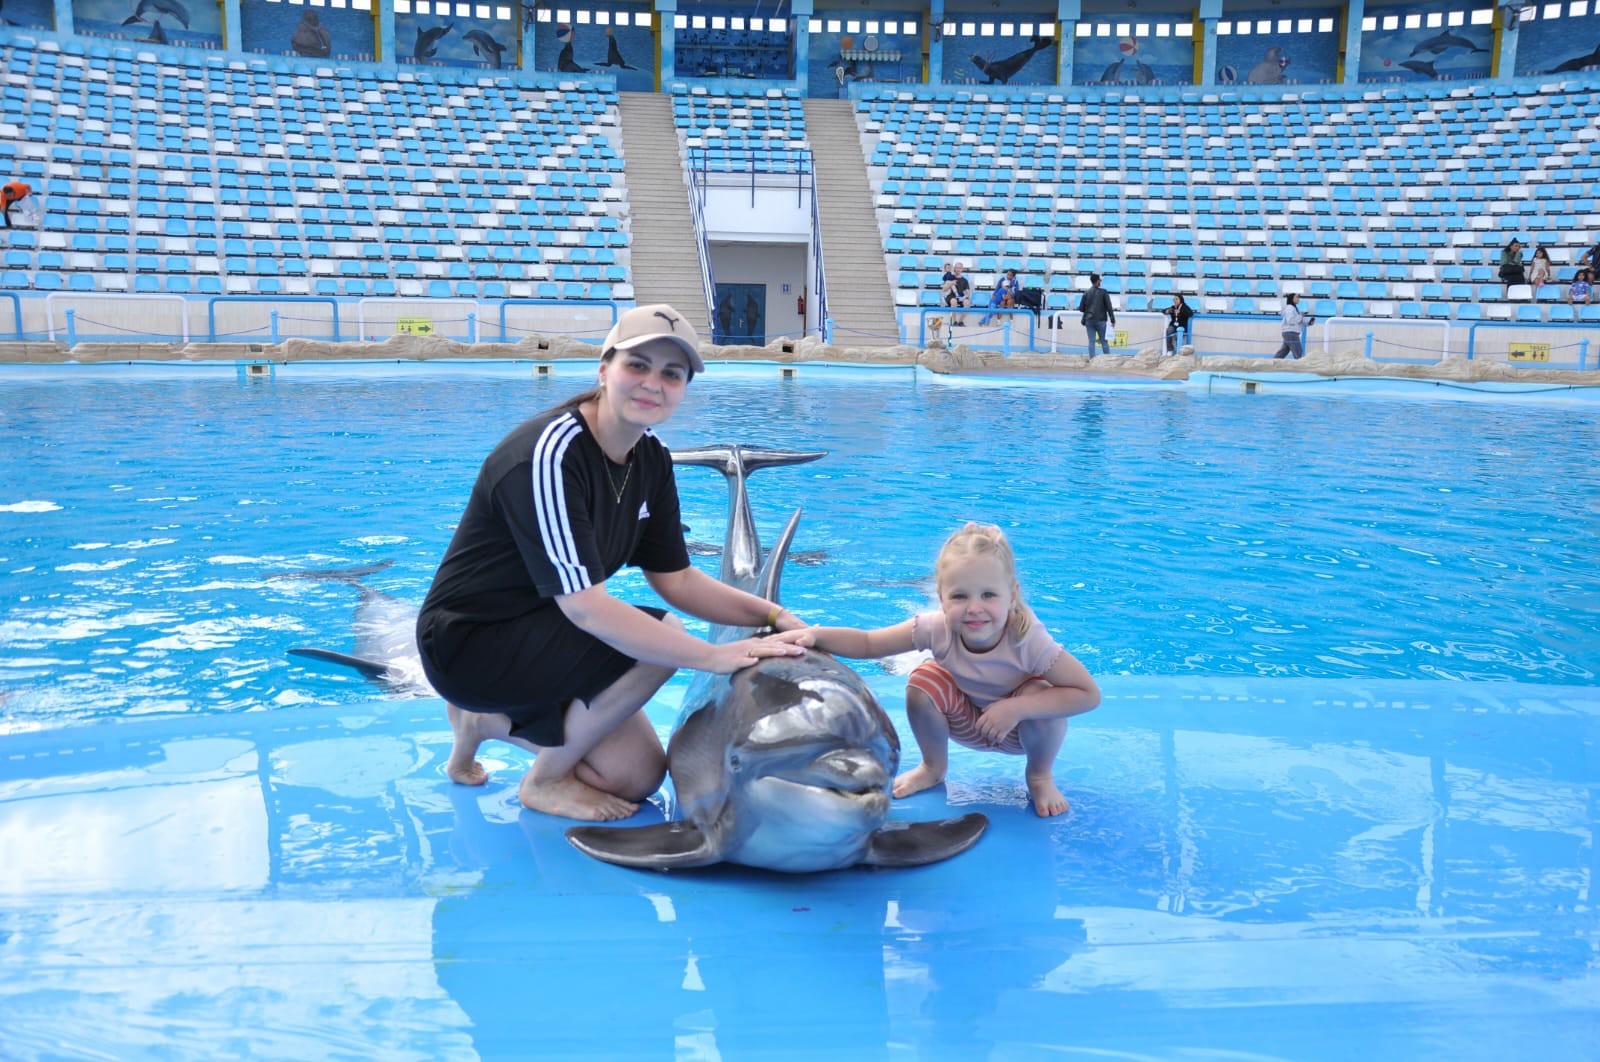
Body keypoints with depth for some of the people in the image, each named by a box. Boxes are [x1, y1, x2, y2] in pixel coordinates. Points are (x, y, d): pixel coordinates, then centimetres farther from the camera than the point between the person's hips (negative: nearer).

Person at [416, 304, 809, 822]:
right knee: (659, 644, -25)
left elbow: (676, 579, 4)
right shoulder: (551, 453, -28)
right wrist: (713, 656, -33)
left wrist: (772, 614, -8)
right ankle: (544, 782, -4)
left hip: (540, 632, 9)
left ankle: (489, 721, 21)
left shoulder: (651, 459, -1)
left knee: (638, 778, 7)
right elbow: (584, 606, -34)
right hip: (468, 641, -8)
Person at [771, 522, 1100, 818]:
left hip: (1019, 727, -2)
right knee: (922, 682, -24)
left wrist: (1017, 707, -42)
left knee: (1039, 693, -33)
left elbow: (1089, 693, -33)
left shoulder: (1028, 638, -35)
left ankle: (1040, 775, 0)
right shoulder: (938, 628, -29)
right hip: (968, 723, 2)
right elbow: (868, 643, -19)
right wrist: (815, 634, -37)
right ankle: (933, 767, 6)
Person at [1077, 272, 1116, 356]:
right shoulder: (1103, 292, -3)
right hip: (1100, 320, -2)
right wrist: (1112, 319, -1)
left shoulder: (1086, 293, 4)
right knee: (1104, 342, 4)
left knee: (1091, 342, 2)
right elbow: (1109, 306, -6)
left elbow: (1081, 308, 4)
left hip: (1089, 321, 2)